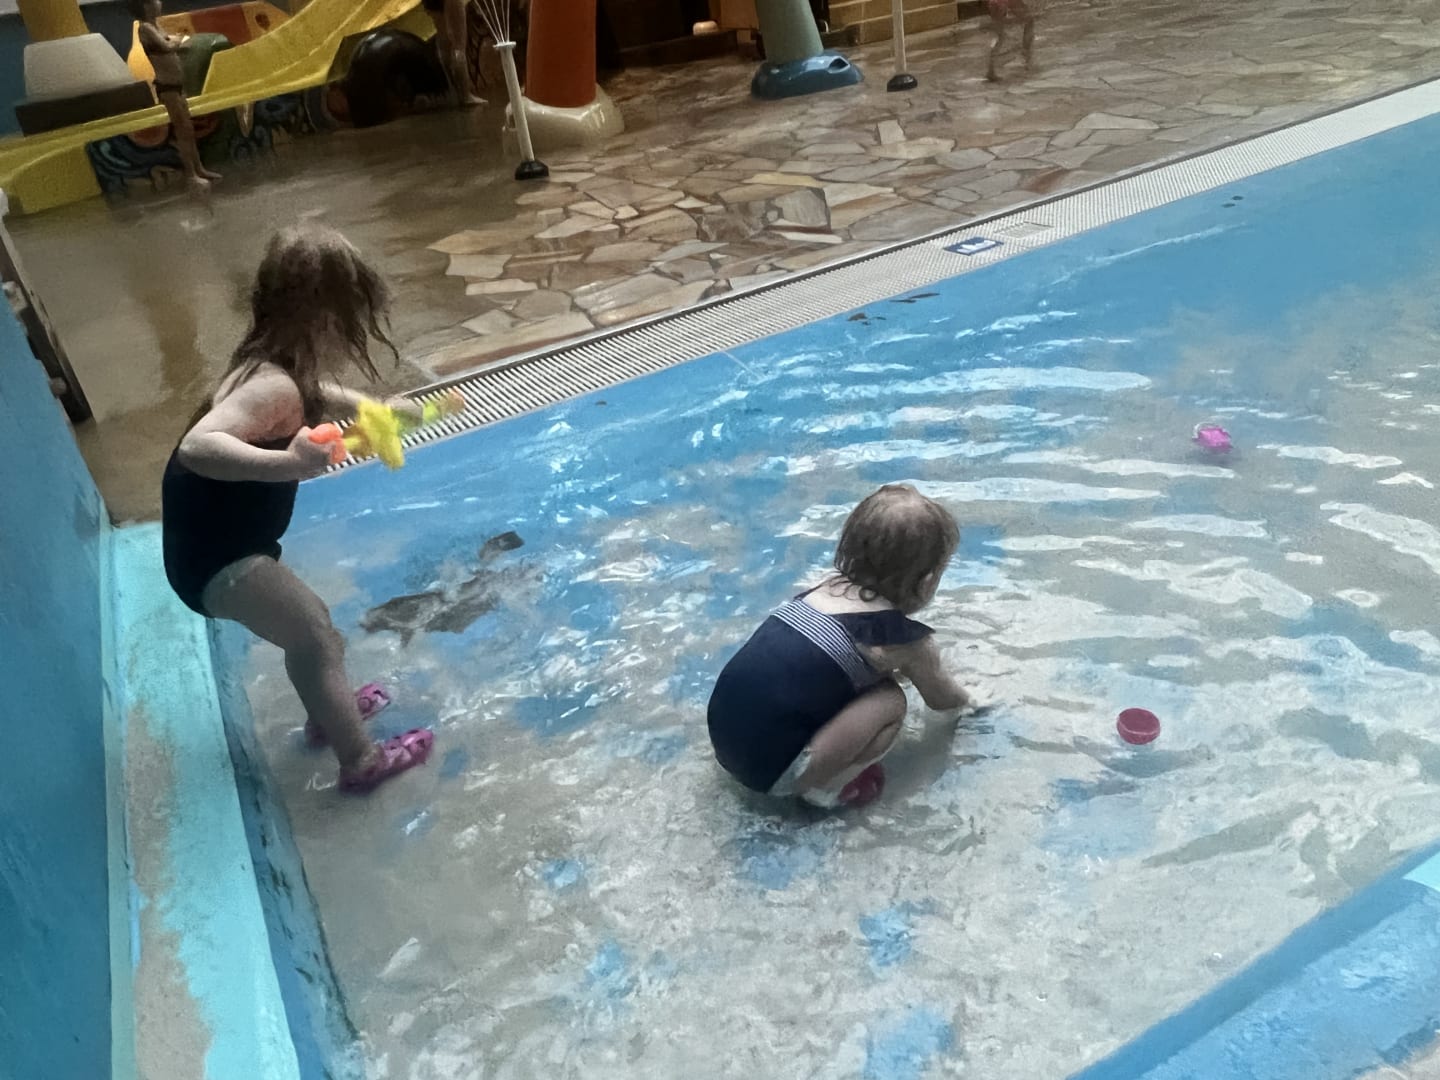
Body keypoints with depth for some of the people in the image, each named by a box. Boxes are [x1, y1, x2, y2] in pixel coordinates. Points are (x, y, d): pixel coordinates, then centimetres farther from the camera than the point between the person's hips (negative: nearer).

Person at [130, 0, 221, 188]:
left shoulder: (155, 26, 12)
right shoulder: (145, 28, -14)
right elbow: (167, 47, -26)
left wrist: (179, 42, -1)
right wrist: (181, 42, -8)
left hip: (176, 84, 9)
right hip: (166, 87, -9)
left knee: (188, 129, 14)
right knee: (183, 130, -6)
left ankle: (199, 169, 23)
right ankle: (191, 175, -2)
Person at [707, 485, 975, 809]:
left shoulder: (833, 584, 12)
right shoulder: (907, 637, -5)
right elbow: (940, 697, 19)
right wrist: (967, 698, 39)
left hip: (722, 730, 7)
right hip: (768, 766, -7)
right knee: (891, 701, -2)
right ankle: (821, 787, 1)